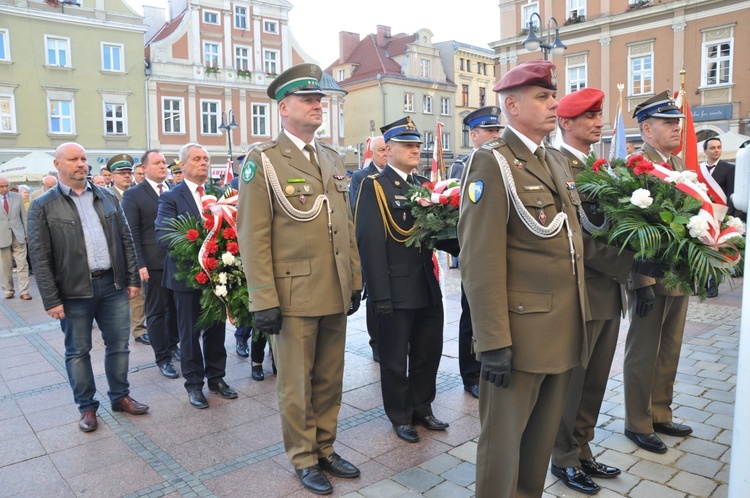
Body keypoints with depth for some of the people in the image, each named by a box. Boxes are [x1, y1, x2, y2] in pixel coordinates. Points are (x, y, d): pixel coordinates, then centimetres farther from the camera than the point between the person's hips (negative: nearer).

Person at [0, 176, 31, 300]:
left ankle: (24, 291, 1)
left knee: (22, 265, -2)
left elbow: (24, 217, 8)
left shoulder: (17, 197, 5)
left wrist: (27, 234, 5)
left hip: (18, 236, 1)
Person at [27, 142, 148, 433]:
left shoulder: (107, 197, 9)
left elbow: (126, 240, 10)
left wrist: (132, 278, 5)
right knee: (78, 351, 10)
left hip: (113, 285, 3)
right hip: (74, 291, -3)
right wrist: (51, 300, -9)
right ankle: (87, 407, 25)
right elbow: (40, 258, -6)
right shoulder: (43, 206, -3)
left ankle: (120, 397, 28)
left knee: (118, 345, 11)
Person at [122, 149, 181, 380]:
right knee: (156, 311, 6)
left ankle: (172, 346, 33)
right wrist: (140, 264, -14)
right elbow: (131, 233, -7)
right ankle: (163, 358, 16)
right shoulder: (133, 194, -3)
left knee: (175, 307, 14)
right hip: (154, 263, -4)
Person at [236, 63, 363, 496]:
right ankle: (304, 459, 29)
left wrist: (355, 280, 11)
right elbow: (253, 236, -10)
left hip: (336, 294, 5)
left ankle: (326, 448, 35)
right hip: (295, 295, -5)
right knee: (297, 385, 10)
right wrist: (265, 300, -14)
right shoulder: (263, 161, -6)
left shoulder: (334, 158, 12)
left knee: (330, 380, 16)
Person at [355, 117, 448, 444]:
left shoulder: (424, 185, 13)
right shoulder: (374, 187, -9)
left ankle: (421, 408, 36)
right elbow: (370, 243, -16)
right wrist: (380, 294, -21)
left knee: (429, 351, 16)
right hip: (396, 289, -6)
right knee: (395, 357, 10)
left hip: (428, 285, 6)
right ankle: (400, 416, 29)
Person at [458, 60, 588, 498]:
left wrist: (579, 318, 16)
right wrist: (494, 342, -20)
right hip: (522, 328, -7)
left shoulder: (559, 161, 14)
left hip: (565, 329, 8)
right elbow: (480, 260, -18)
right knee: (504, 436, 8)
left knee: (543, 435, 19)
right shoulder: (492, 162, -12)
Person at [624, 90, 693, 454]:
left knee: (669, 352, 18)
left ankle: (660, 415, 34)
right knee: (643, 354, 6)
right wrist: (643, 282, -22)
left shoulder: (680, 164, 13)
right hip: (650, 277, -8)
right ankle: (638, 425, 21)